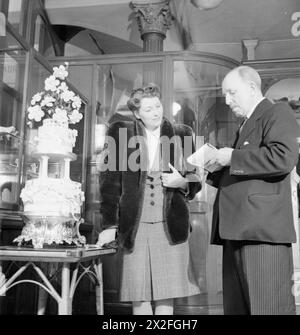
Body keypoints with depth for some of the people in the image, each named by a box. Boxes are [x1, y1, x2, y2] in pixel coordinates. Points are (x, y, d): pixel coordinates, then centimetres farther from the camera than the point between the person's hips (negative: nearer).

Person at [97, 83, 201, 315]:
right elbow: (110, 180, 1)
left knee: (166, 293, 3)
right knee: (139, 293, 4)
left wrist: (182, 182, -9)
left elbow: (195, 181, 15)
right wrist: (109, 225, -3)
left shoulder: (181, 135, 7)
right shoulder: (121, 132, 2)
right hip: (134, 225, -1)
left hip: (170, 224, 1)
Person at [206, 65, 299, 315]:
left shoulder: (277, 113, 0)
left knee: (269, 308, -7)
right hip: (238, 230, 9)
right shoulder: (246, 124, 27)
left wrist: (232, 157, -12)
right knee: (236, 306, 10)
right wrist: (214, 173, 13)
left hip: (262, 230, -9)